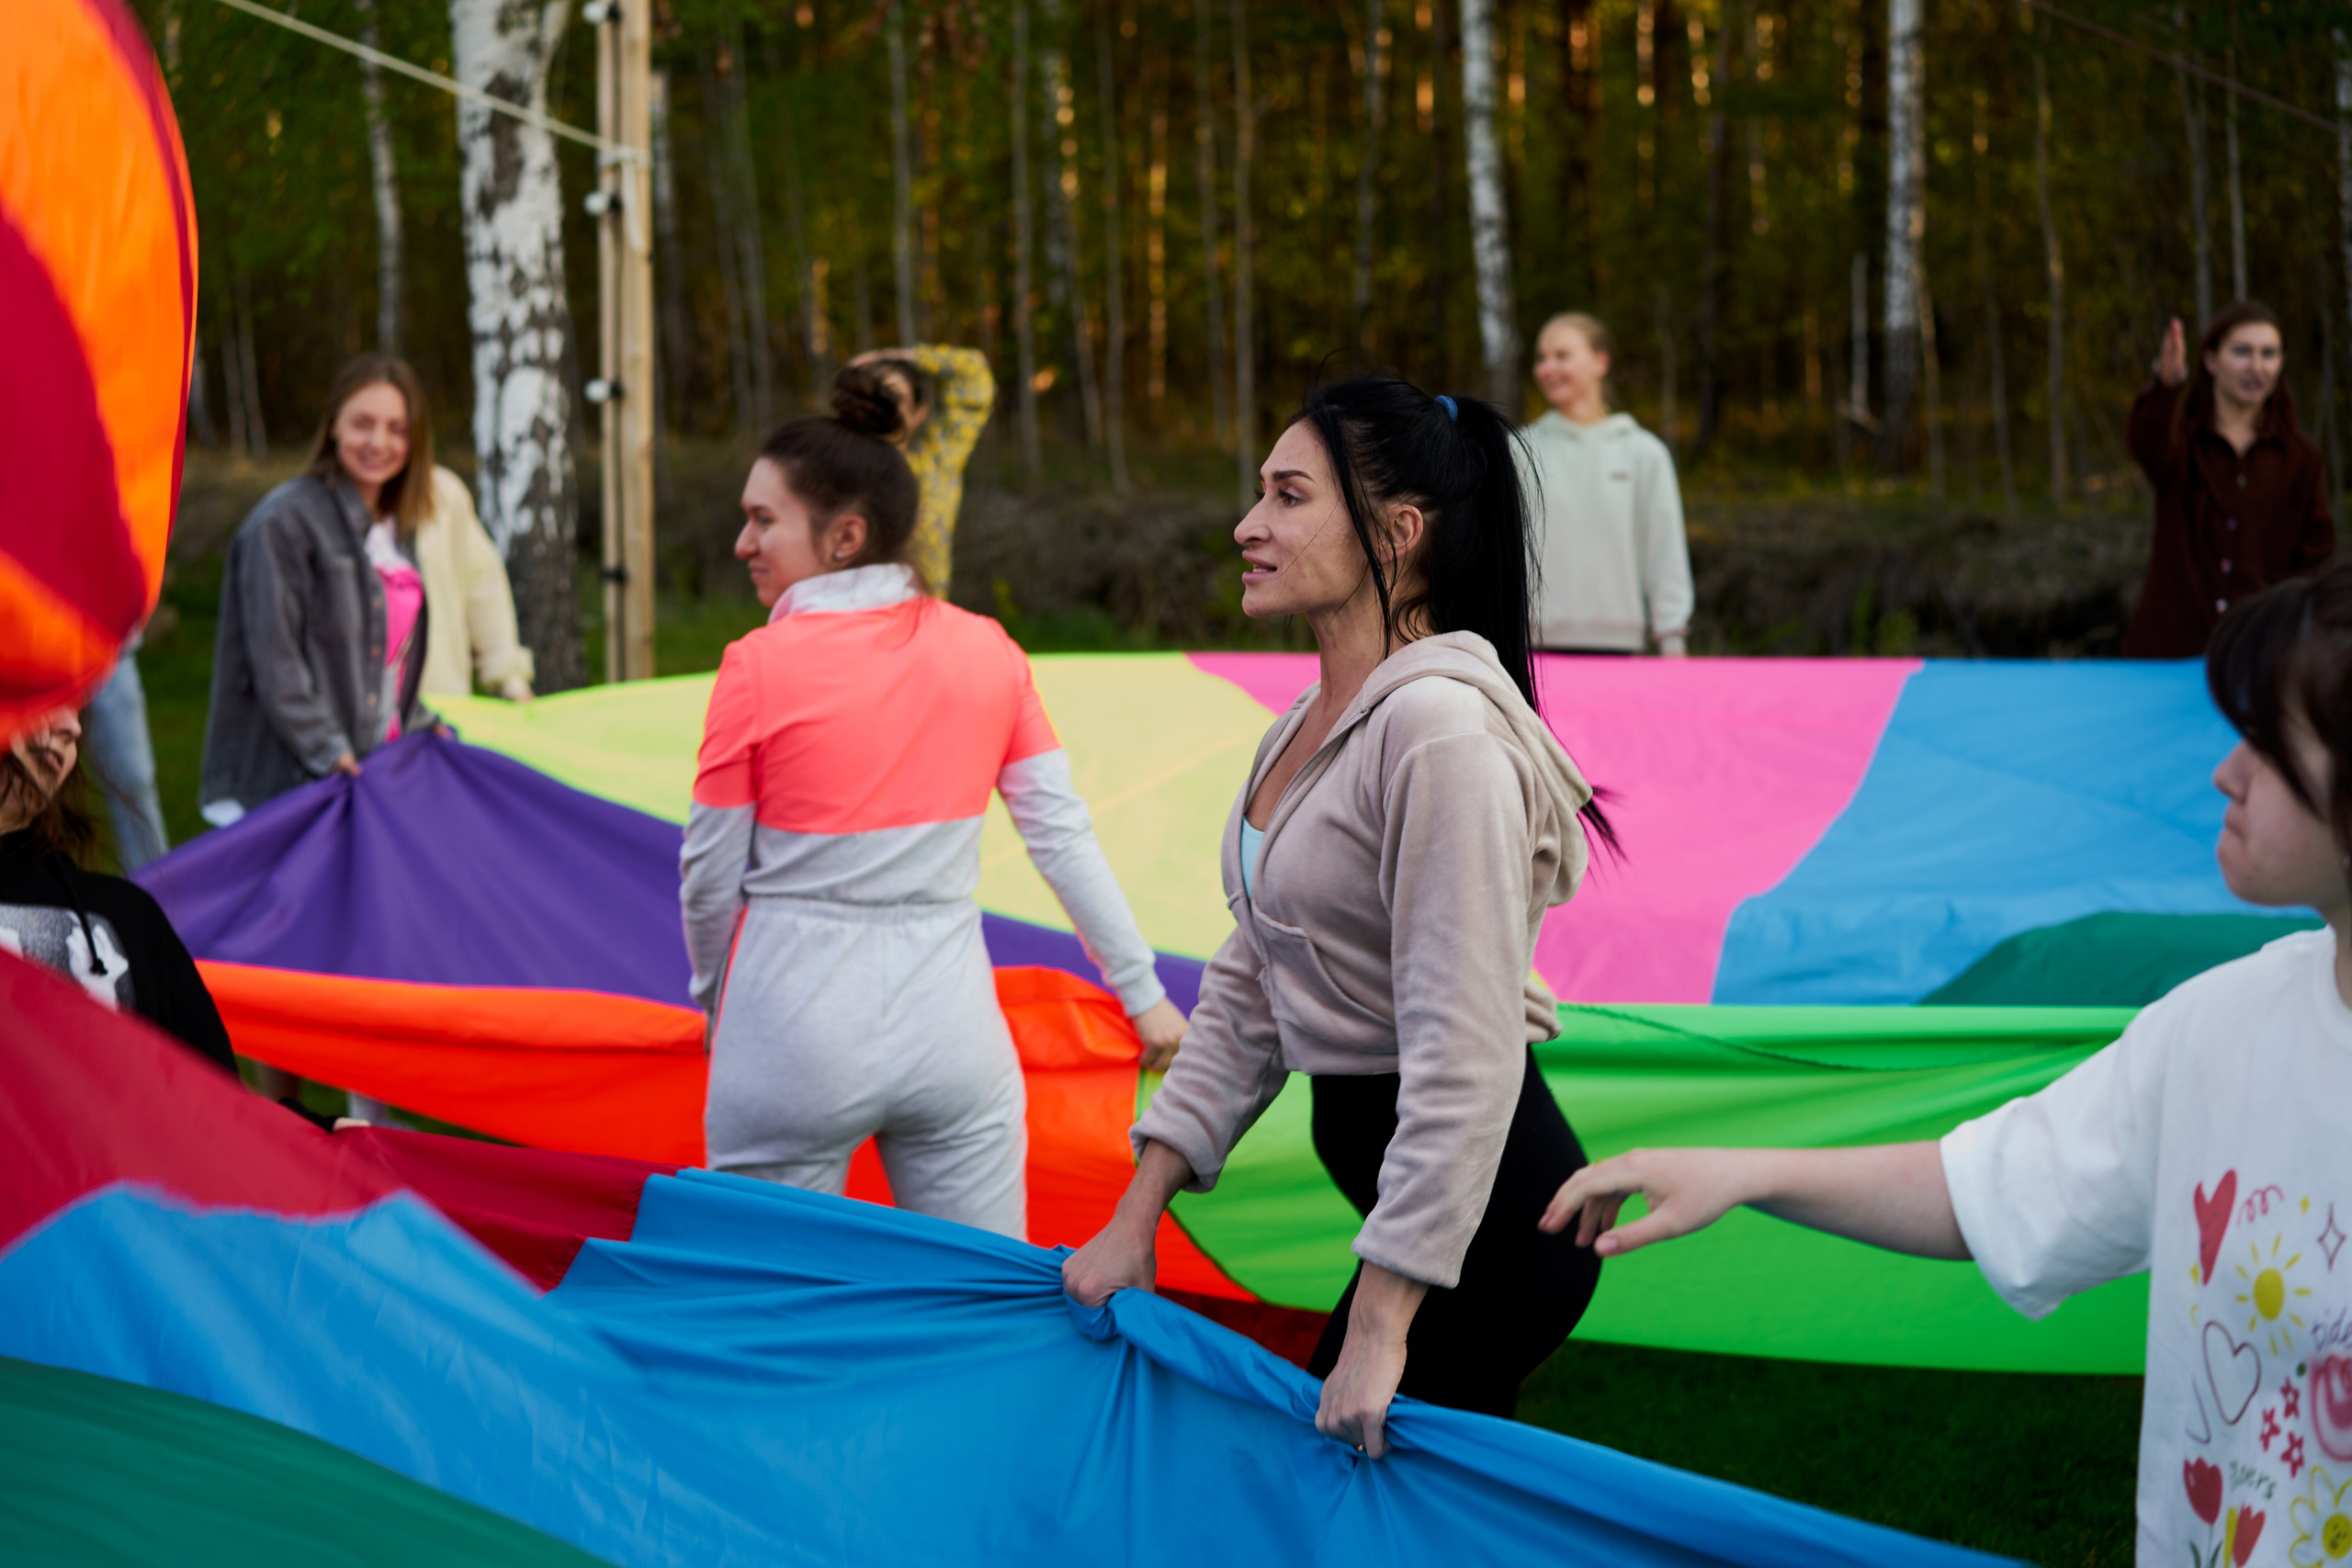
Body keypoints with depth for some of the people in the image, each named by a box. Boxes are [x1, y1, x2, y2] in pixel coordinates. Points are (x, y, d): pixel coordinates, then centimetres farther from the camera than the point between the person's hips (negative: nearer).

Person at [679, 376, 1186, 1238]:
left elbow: (711, 876, -2)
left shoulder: (761, 665, -8)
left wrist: (715, 1002, 15)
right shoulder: (985, 651, 2)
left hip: (797, 1037, -3)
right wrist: (1141, 990, 13)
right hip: (952, 1027, 4)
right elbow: (1062, 835, 5)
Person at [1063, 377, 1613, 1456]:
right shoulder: (1307, 728, 11)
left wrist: (1378, 1328, -26)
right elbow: (1244, 998, 17)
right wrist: (1135, 1219, 12)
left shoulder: (1439, 730, -20)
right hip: (1401, 1188, 9)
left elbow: (1464, 1054, -25)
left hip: (1482, 1211, -9)